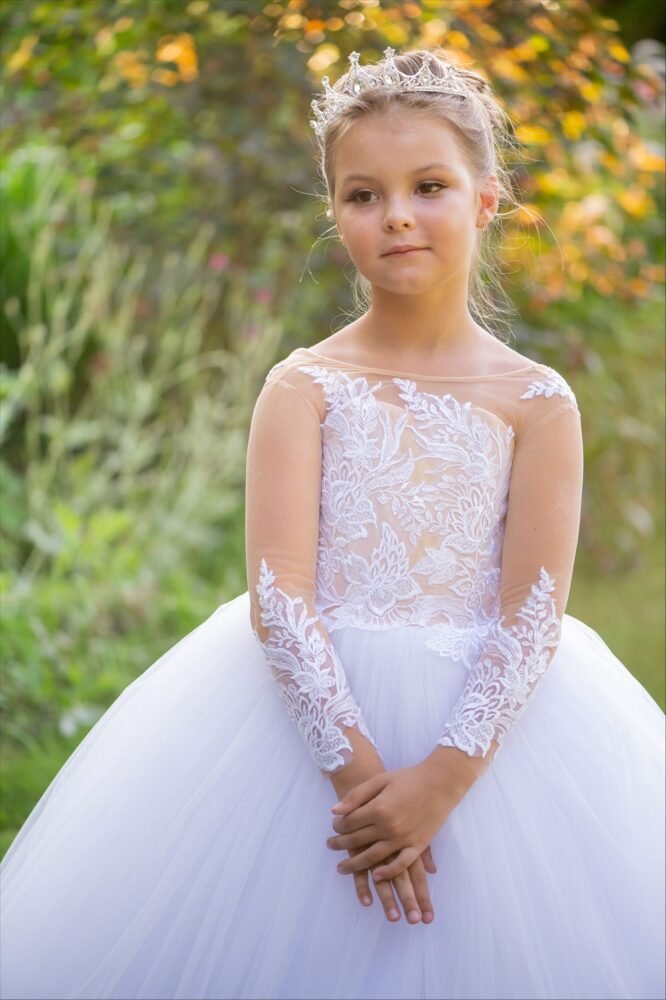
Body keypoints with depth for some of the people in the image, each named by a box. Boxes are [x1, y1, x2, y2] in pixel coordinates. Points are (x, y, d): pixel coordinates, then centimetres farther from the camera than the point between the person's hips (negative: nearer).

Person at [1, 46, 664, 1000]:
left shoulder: (536, 401, 0)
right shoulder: (303, 387, -1)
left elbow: (534, 614, -6)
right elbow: (278, 595, -9)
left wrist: (442, 778, -17)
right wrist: (357, 768, -19)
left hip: (489, 717, 0)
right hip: (310, 712, 0)